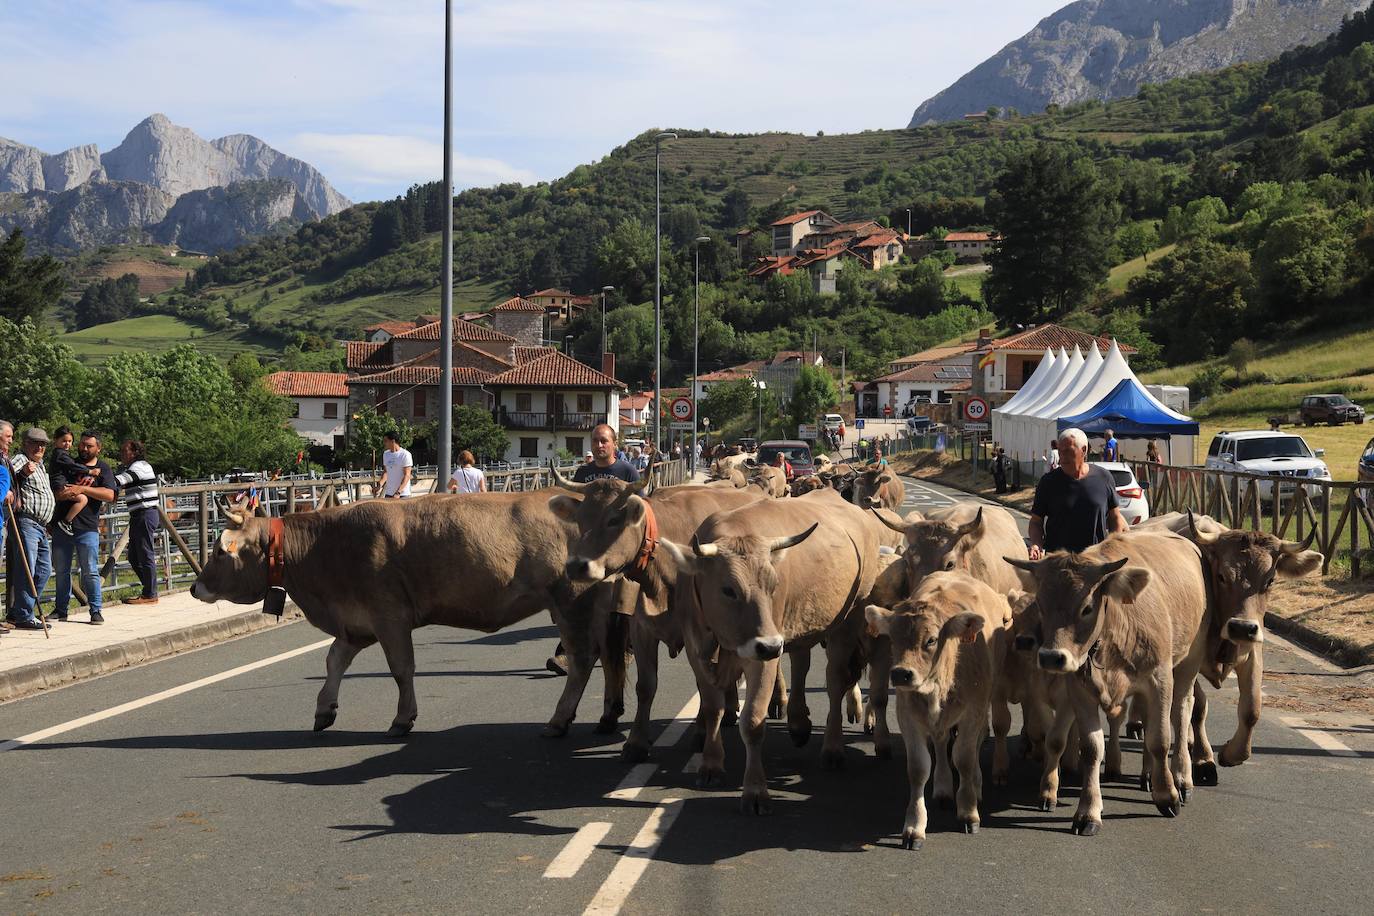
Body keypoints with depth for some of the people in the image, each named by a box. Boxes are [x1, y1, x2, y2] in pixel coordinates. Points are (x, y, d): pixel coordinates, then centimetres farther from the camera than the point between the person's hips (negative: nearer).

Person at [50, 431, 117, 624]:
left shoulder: (103, 469, 5)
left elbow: (109, 495, -12)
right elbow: (58, 492, 0)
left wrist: (82, 489, -17)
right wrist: (81, 496, -13)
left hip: (87, 528, -3)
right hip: (62, 526, 3)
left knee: (90, 572, -3)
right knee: (61, 571, 9)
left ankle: (96, 610, 3)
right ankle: (60, 609, 19)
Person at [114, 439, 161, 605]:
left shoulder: (139, 466, -13)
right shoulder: (127, 467, 19)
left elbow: (116, 481, -24)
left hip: (145, 515, -10)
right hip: (138, 516, 10)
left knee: (146, 555, -6)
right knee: (134, 557, 12)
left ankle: (150, 595, -1)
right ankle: (149, 590, 19)